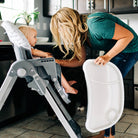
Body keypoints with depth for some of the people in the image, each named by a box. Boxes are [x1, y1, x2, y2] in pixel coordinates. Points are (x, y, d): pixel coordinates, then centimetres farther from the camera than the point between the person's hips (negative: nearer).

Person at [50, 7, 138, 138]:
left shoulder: (95, 24, -31)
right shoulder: (79, 32, -2)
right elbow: (80, 60, 4)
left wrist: (107, 57, -32)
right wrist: (58, 62, -8)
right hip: (112, 52, 9)